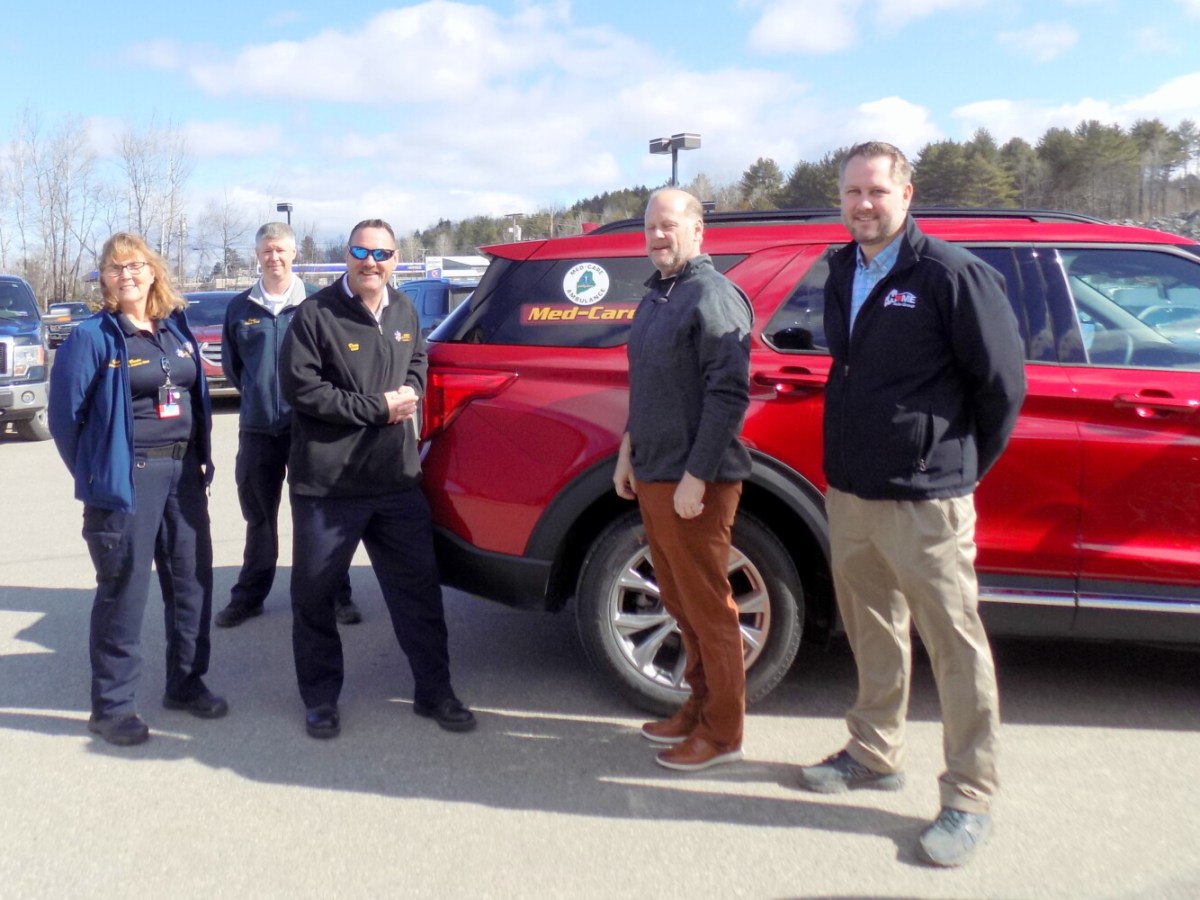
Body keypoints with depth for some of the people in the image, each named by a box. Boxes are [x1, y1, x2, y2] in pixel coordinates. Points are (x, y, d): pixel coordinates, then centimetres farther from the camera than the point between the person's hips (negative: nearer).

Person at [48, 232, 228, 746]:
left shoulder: (177, 329, 10)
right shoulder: (92, 336, -7)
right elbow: (64, 414, -6)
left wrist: (201, 460, 9)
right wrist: (96, 474, -3)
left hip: (183, 471, 6)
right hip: (128, 477, -6)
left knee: (192, 580, 10)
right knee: (124, 591, 0)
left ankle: (186, 684, 26)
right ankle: (111, 706, 13)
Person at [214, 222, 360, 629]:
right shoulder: (240, 307, 5)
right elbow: (231, 364, 16)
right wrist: (258, 396, 13)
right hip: (257, 429, 3)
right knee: (258, 516, 13)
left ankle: (337, 594, 16)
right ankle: (250, 594, 26)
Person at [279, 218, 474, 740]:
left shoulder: (404, 312, 9)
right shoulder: (315, 314, -9)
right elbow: (300, 387, -15)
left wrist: (411, 392, -1)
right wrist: (378, 407, -16)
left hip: (397, 480, 4)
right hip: (325, 485, -4)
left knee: (418, 588, 8)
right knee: (314, 593, 8)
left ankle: (434, 692, 23)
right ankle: (320, 698, 27)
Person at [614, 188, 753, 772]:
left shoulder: (713, 296, -13)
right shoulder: (657, 295, 15)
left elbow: (729, 394, -20)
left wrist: (695, 477, -21)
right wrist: (629, 451, 20)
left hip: (694, 483, -9)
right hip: (653, 476, 9)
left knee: (708, 608, 2)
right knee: (681, 603, 18)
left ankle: (721, 732, 16)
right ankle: (699, 707, 33)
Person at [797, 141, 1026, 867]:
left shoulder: (952, 274, -11)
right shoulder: (843, 272, 11)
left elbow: (1003, 382, -8)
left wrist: (963, 466, 1)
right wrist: (851, 454, 16)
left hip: (925, 501, -7)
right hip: (848, 491, 7)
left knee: (956, 647, 2)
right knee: (873, 633, 19)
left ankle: (970, 800, 14)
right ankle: (876, 754, 35)